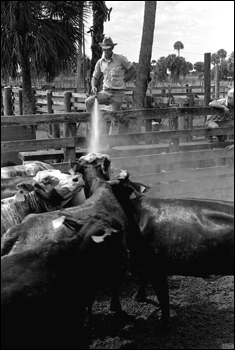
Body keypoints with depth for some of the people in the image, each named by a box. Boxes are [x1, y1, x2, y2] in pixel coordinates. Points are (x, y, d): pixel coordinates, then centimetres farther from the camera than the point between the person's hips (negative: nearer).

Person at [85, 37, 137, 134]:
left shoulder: (120, 59, -7)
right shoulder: (100, 62, 5)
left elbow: (133, 70, 1)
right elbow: (95, 77, 14)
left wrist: (122, 81, -4)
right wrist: (93, 86, -7)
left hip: (118, 92, -3)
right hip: (106, 91, 4)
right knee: (88, 101, -19)